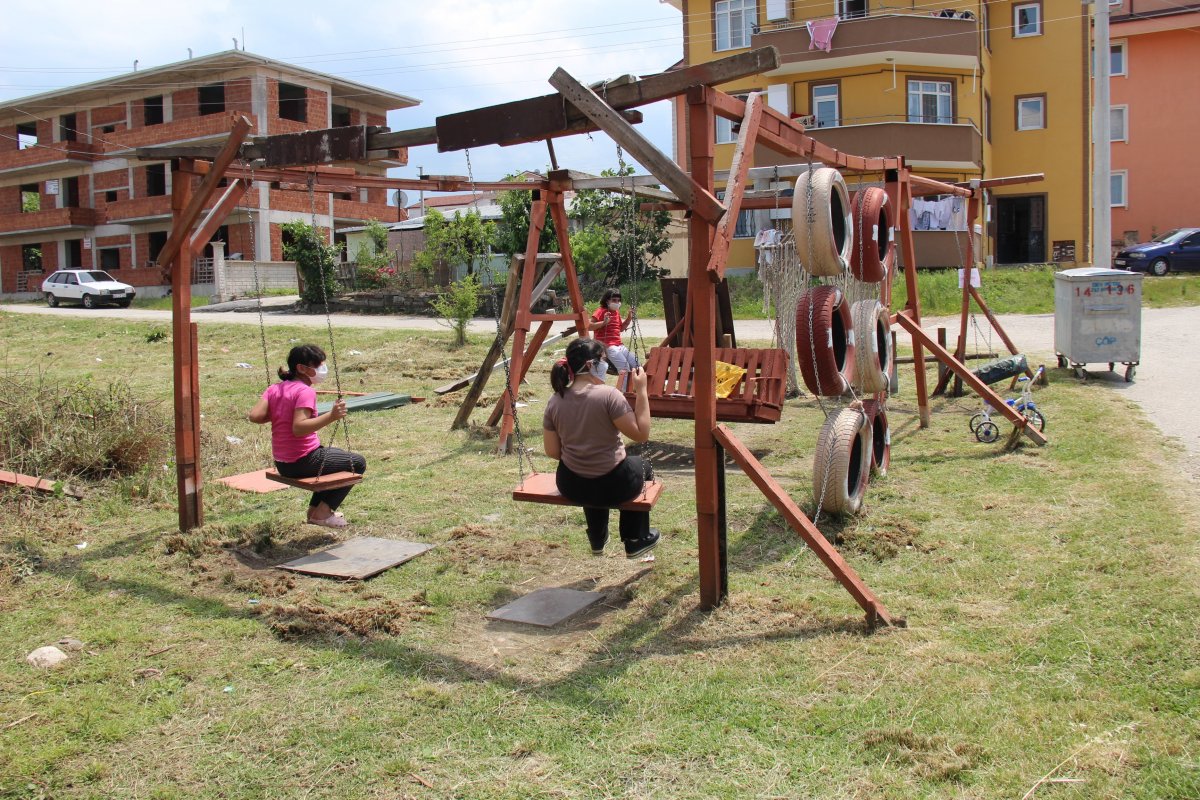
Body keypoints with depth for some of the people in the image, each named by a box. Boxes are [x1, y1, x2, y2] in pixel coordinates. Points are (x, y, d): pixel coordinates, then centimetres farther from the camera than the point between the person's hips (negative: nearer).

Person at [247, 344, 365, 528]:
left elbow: (254, 416, -7)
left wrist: (277, 415, 11)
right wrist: (331, 416, -33)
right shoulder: (305, 391, -18)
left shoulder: (274, 388, 4)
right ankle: (323, 512, 7)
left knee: (335, 455, 34)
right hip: (303, 462, -9)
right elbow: (298, 428, -30)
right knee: (358, 463, 8)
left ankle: (314, 509, 31)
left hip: (282, 464, 9)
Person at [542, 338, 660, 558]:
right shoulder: (608, 395, -21)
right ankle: (636, 541, 40)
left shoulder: (555, 402, -6)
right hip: (613, 487, -4)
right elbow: (641, 434, -17)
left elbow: (552, 451, 0)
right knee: (639, 467, 31)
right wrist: (641, 391, -14)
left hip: (571, 488, 4)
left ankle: (597, 541, 50)